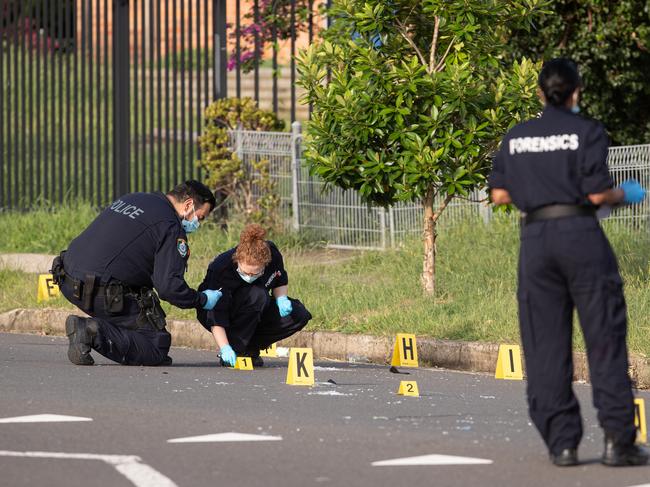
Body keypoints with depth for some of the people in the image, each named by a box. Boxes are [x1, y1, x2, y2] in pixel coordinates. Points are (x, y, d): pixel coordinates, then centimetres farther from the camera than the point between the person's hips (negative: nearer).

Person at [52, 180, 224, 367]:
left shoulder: (131, 198, 19)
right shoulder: (171, 228, -8)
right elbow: (169, 287, -15)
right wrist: (202, 300, 3)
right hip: (102, 292, -9)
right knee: (158, 345, -2)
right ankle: (94, 332, -18)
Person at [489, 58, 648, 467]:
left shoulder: (516, 137, 9)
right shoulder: (587, 131, -5)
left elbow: (500, 195, 10)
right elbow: (598, 192, -10)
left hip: (535, 237, 4)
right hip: (580, 233, -4)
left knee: (546, 344, 6)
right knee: (605, 337, 1)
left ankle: (562, 443, 4)